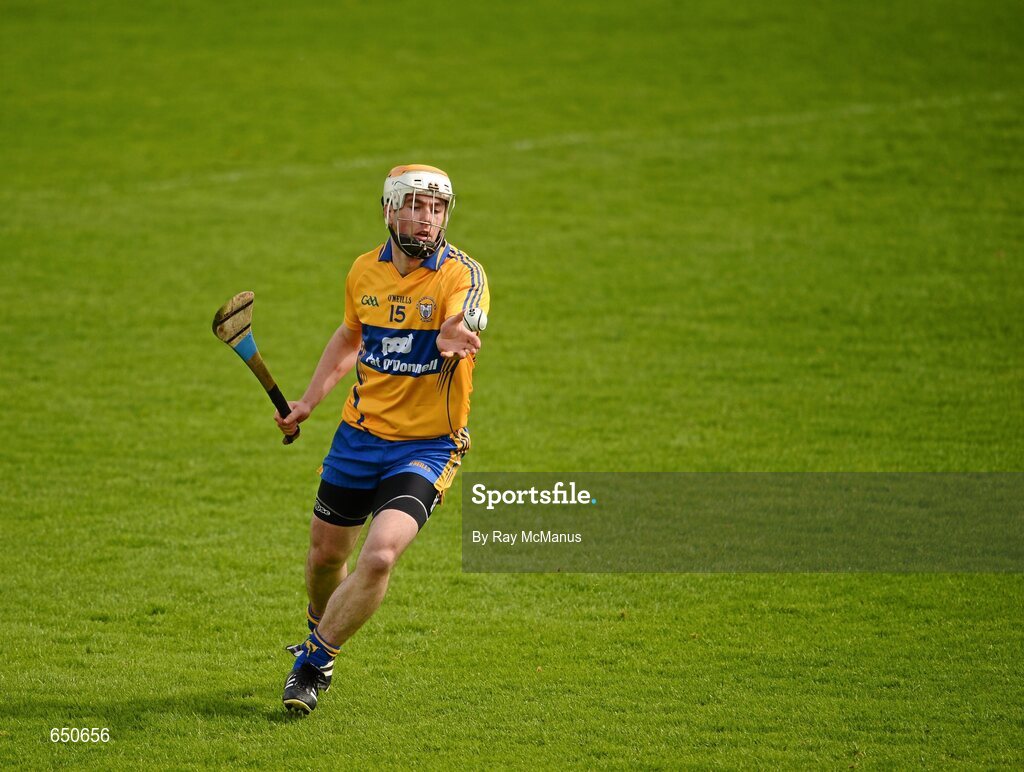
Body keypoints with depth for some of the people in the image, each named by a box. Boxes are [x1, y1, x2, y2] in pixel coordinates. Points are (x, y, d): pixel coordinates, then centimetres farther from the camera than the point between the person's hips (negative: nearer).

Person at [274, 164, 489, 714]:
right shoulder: (366, 271, 1)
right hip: (361, 433, 5)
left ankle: (315, 661, -2)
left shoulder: (462, 274, -16)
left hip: (427, 445, -5)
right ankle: (318, 636, 46)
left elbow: (462, 325, -38)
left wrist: (454, 340, -62)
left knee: (380, 555, -21)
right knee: (326, 554, 14)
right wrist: (306, 404, 17)